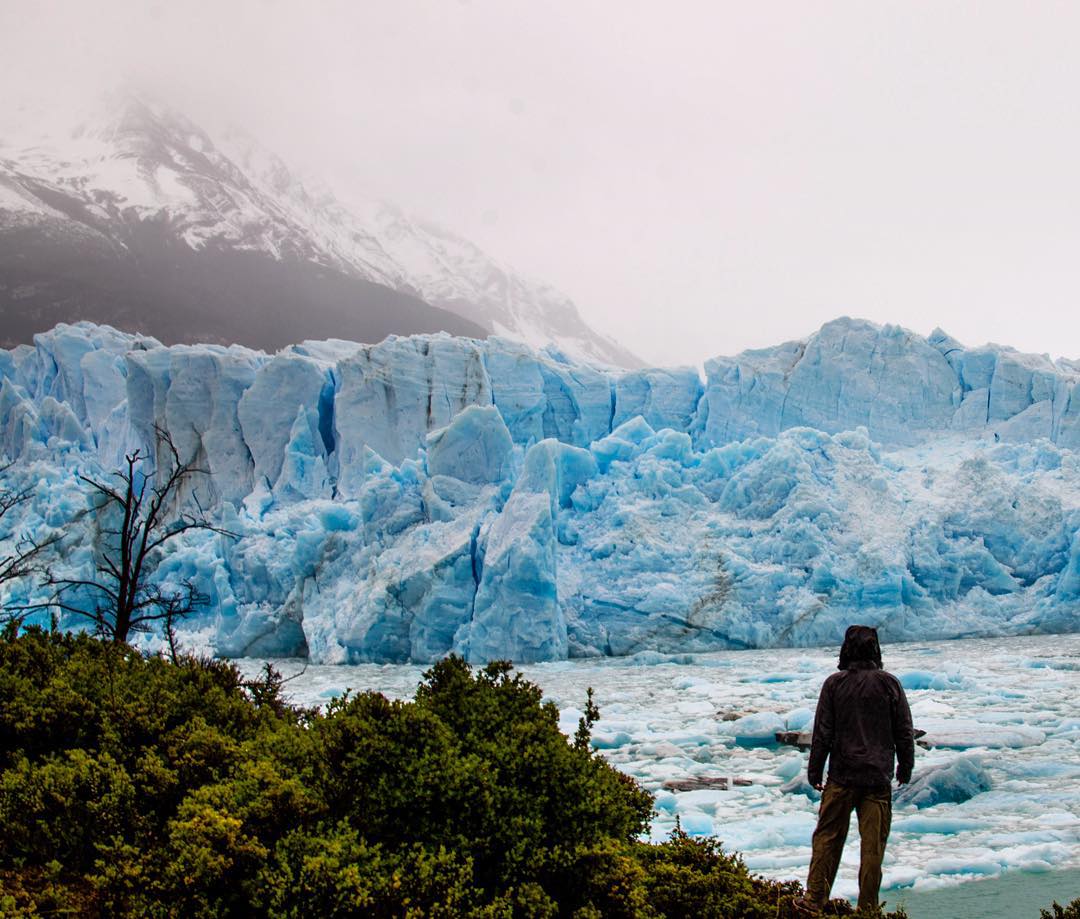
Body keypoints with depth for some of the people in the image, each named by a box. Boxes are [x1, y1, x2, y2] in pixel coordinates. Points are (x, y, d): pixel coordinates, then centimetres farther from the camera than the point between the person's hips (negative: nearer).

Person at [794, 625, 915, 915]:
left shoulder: (834, 684, -3)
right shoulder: (889, 684, -1)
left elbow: (822, 733, -3)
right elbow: (904, 732, 3)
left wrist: (814, 771, 5)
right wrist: (905, 769, 15)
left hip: (842, 775, 0)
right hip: (879, 777, 1)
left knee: (827, 838, 8)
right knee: (873, 844, 5)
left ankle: (815, 900, 9)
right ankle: (867, 908, 9)